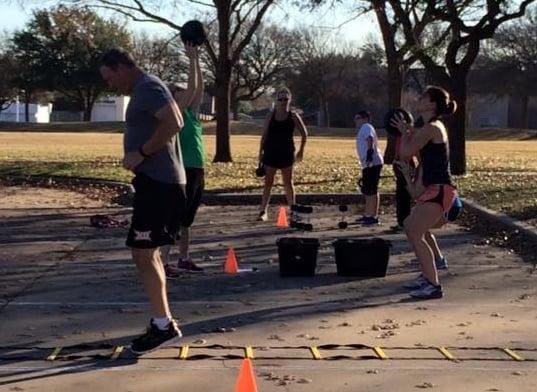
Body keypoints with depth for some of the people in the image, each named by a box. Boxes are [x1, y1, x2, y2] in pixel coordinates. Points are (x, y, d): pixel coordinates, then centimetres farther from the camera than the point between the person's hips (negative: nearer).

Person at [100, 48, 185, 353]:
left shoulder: (147, 88, -13)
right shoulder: (145, 89, 19)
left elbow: (173, 124, -27)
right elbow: (174, 121, 26)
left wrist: (140, 153, -22)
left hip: (158, 182, -11)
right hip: (158, 180, 11)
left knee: (142, 253, -9)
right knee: (149, 252, 15)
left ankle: (164, 326, -5)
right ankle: (163, 321, 20)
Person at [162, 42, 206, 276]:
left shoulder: (191, 113, 13)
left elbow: (200, 87, 12)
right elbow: (192, 87, -17)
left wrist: (197, 60, 8)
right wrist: (192, 59, -13)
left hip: (198, 172, 9)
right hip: (185, 172, -9)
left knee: (186, 220, 15)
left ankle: (184, 259, 23)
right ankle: (163, 262, -5)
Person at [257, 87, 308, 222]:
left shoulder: (293, 116, -1)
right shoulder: (271, 115, 3)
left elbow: (304, 134, 5)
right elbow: (264, 135, 5)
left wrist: (301, 151, 3)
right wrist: (261, 151, 1)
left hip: (287, 153, -1)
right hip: (271, 153, 1)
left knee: (288, 183, 4)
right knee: (268, 183, 2)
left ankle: (293, 212, 10)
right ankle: (263, 212, 4)